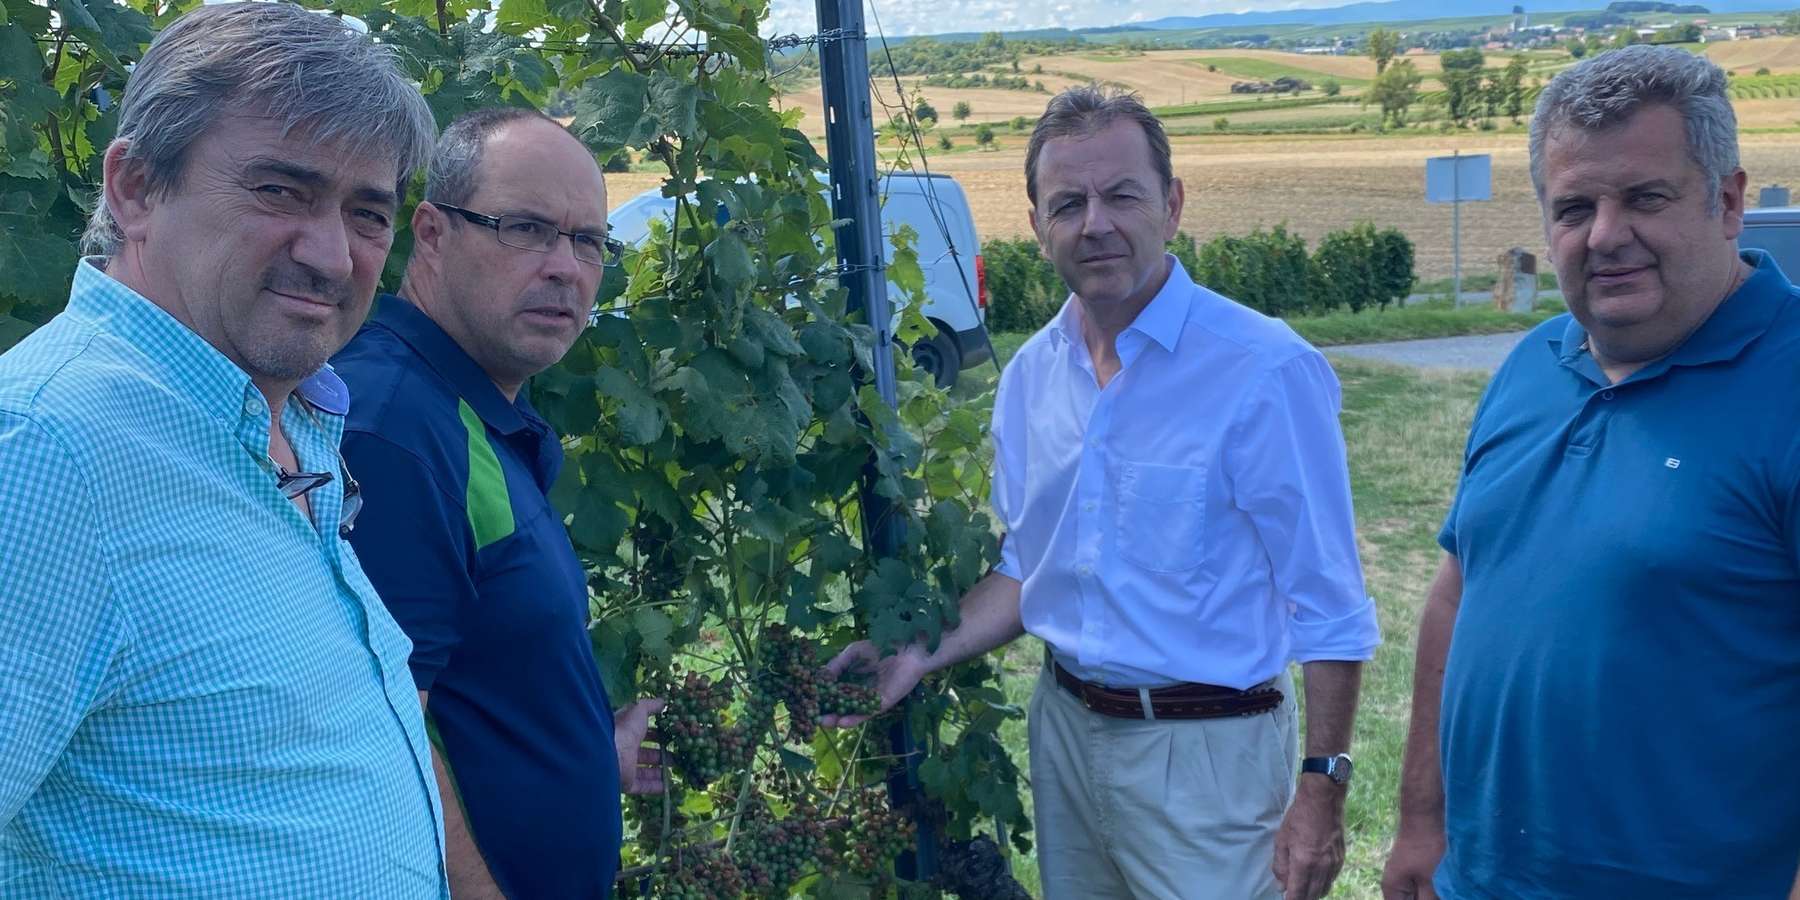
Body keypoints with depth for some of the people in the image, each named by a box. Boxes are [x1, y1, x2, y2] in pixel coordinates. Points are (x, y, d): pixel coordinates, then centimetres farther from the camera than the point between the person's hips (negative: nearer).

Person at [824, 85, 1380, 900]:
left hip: (1203, 748, -5)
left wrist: (1322, 787, -16)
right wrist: (927, 653, -1)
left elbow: (1327, 609, -14)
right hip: (1065, 731, 6)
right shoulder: (1030, 374, 4)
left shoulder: (1264, 370, -16)